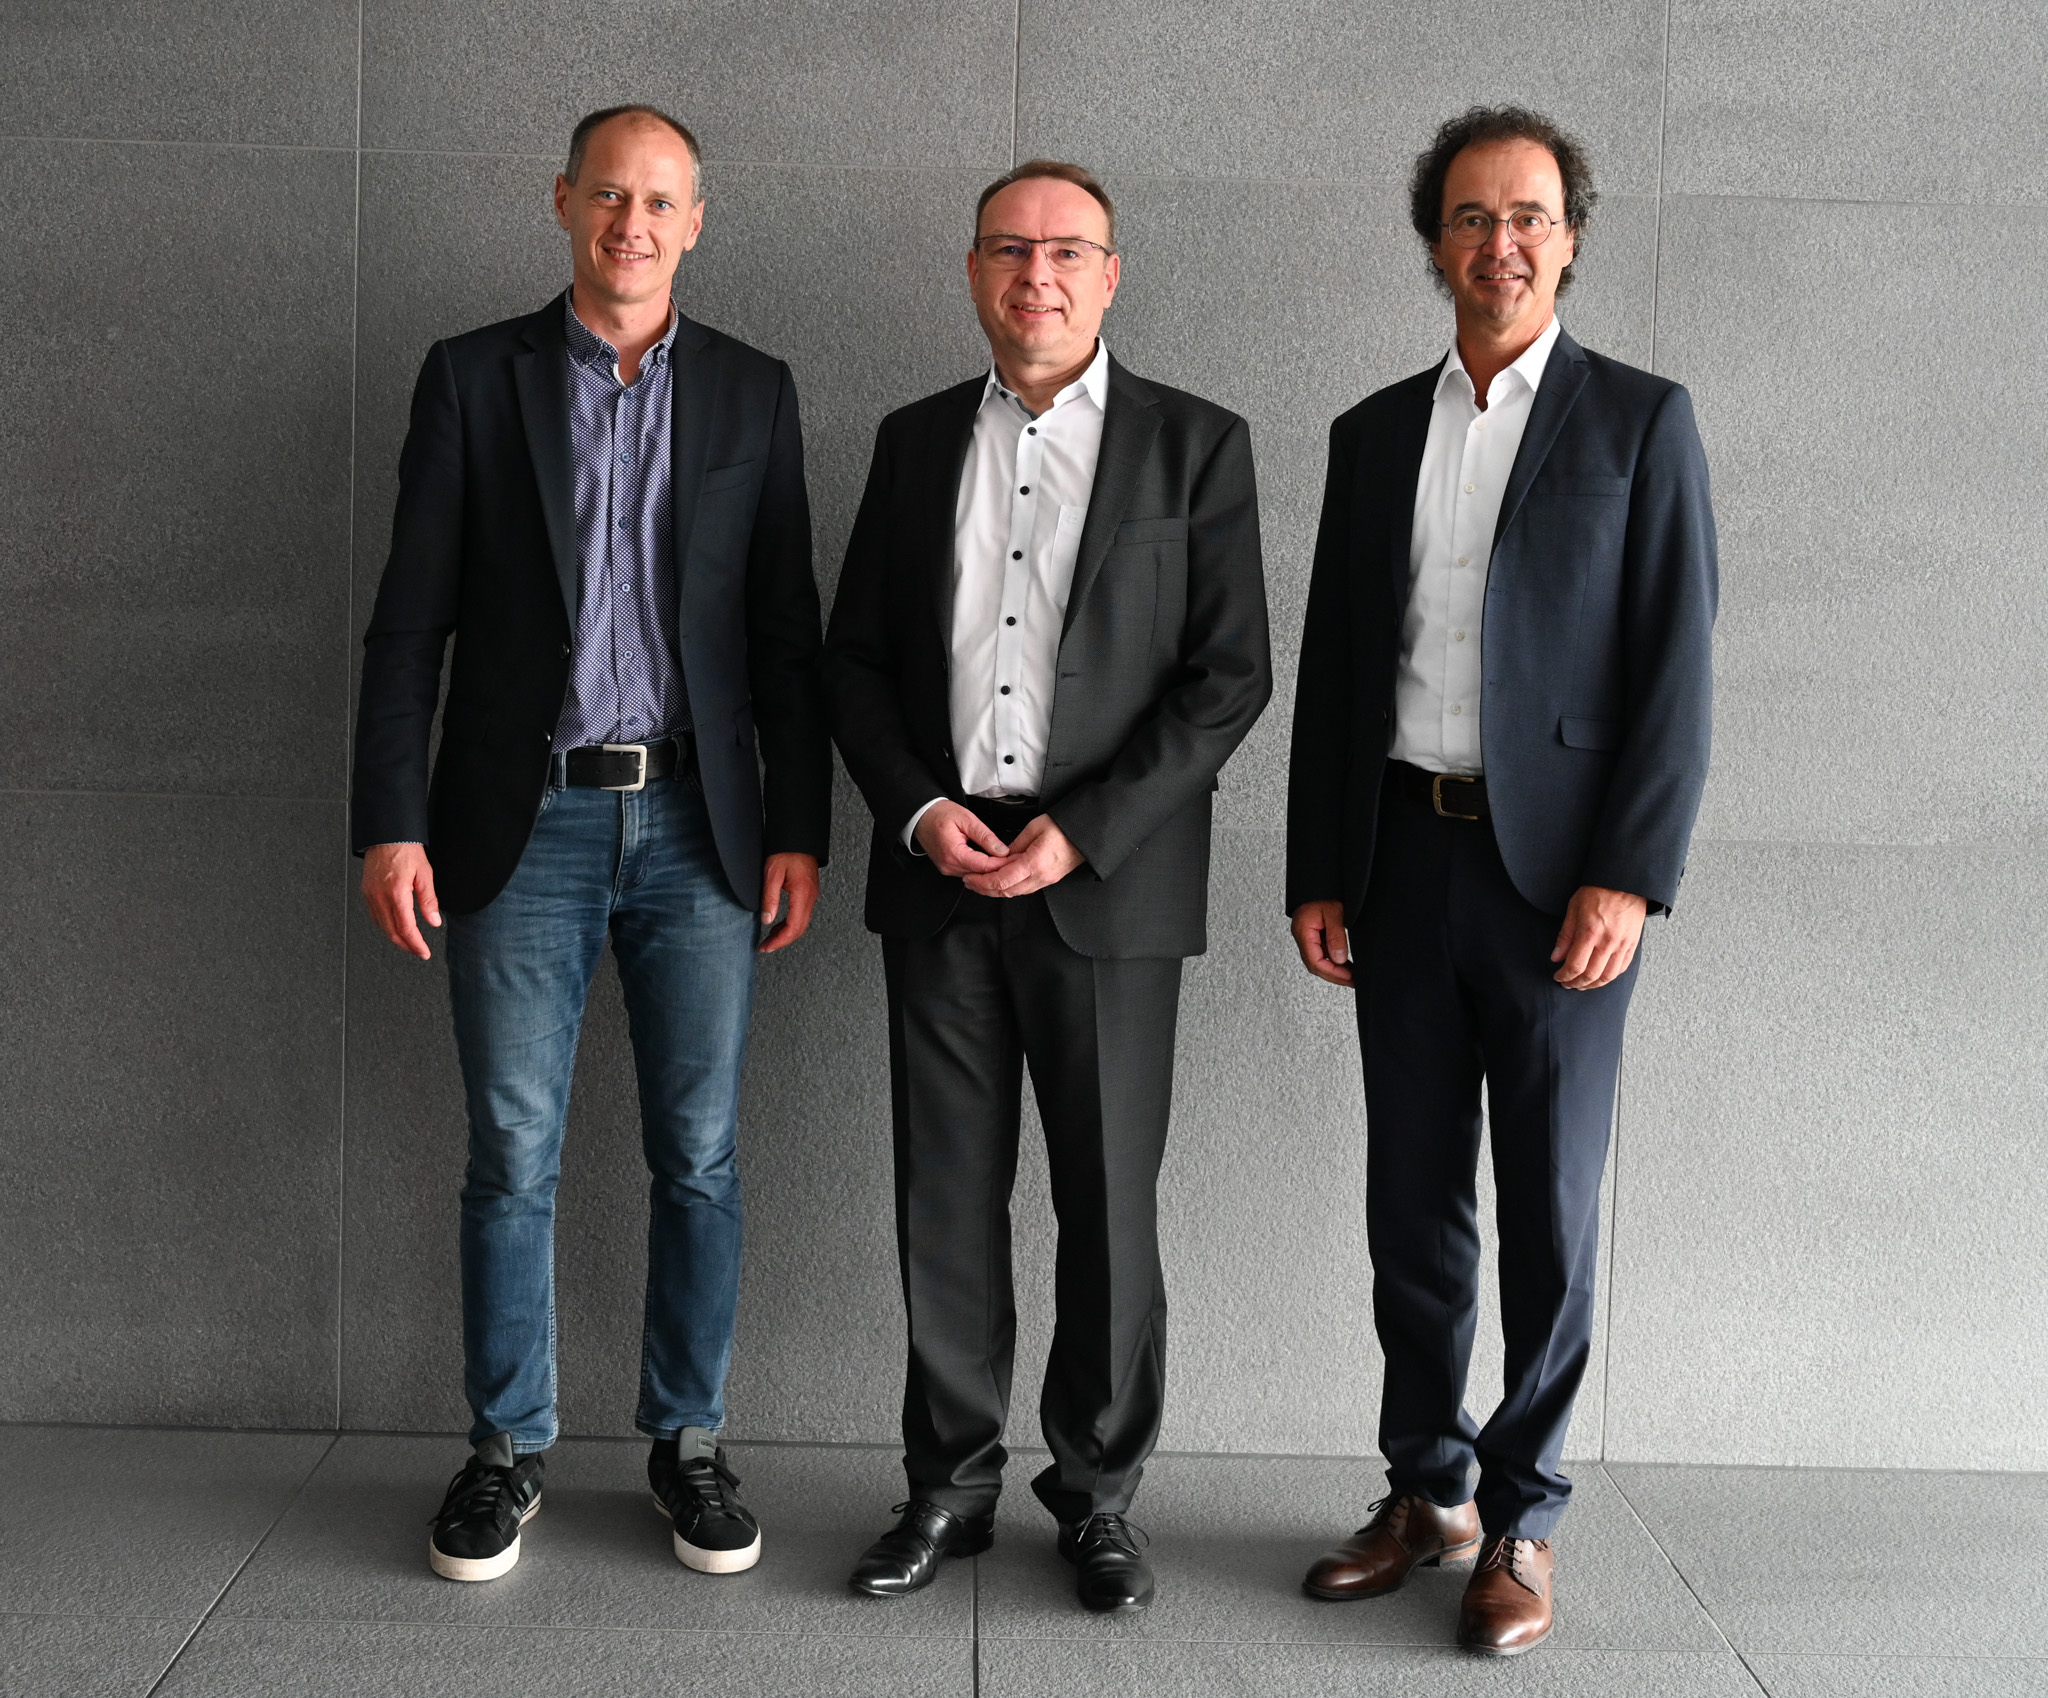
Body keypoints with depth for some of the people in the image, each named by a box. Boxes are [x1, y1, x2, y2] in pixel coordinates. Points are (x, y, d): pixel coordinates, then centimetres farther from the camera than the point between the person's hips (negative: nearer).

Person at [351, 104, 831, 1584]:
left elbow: (788, 630, 7)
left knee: (699, 1156, 6)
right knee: (513, 1158, 4)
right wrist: (391, 824, -6)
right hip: (525, 823, -1)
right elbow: (412, 620, 1)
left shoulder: (753, 393, 8)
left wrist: (799, 828, 0)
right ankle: (510, 1447, 20)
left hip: (700, 826, 1)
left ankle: (690, 1438, 21)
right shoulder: (473, 377, 4)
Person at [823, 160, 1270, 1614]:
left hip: (1108, 882, -3)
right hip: (940, 876, 3)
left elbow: (1231, 672, -5)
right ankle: (951, 1487, 21)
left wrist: (1078, 832, -13)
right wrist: (921, 812, -6)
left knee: (1109, 1205, 4)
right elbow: (855, 656, 11)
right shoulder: (916, 443, 11)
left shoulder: (1195, 445, 1)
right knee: (946, 1199, 8)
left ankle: (1098, 1493, 20)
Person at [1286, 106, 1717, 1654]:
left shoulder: (1641, 420, 0)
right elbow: (1333, 666, 12)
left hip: (1559, 865, -4)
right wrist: (1317, 873, 7)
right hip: (1402, 857, 4)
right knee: (1412, 1196, 10)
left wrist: (1630, 878, -14)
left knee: (1549, 1207, 2)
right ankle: (1428, 1487, 24)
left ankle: (1523, 1520, 16)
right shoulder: (1376, 433, 11)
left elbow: (1676, 667, -6)